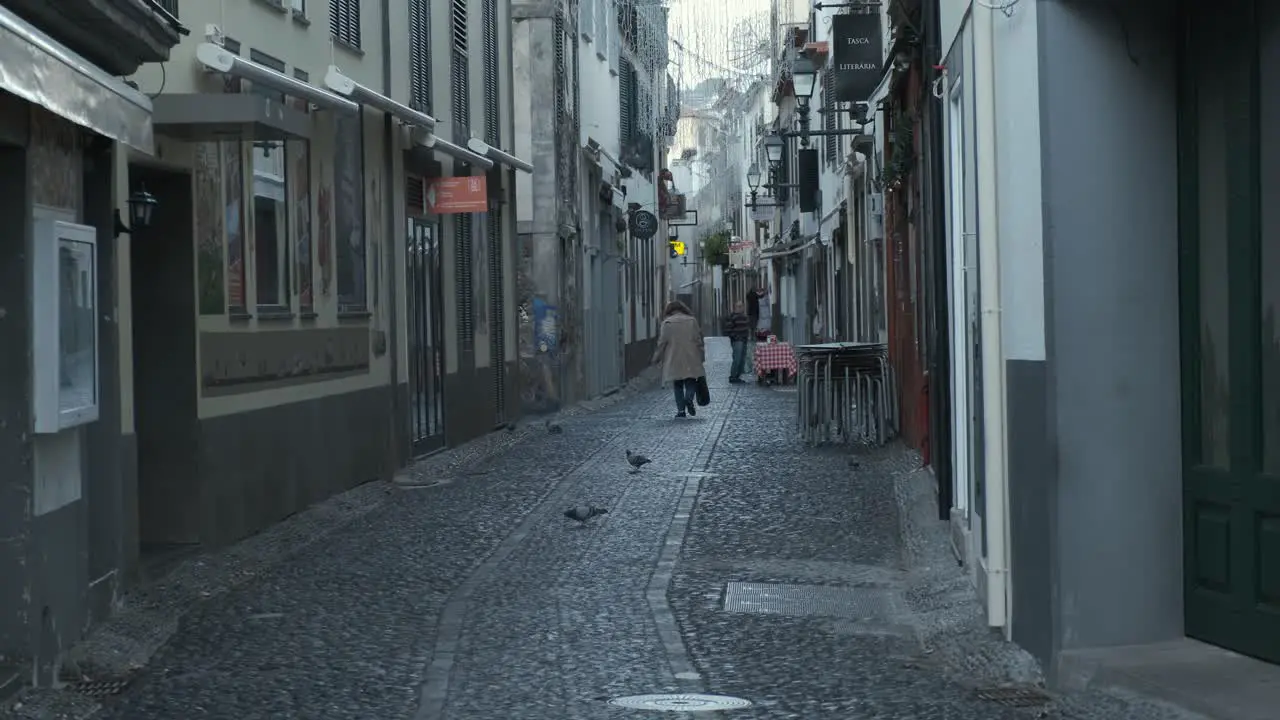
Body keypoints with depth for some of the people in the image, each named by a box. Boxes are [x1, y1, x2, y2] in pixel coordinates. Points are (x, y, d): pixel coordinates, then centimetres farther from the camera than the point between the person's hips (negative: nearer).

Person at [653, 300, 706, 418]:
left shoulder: (666, 323, -3)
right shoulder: (692, 321, 3)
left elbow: (661, 343, -2)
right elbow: (699, 340, 5)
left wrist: (656, 358, 9)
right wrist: (702, 357, 13)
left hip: (674, 361, -1)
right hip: (691, 360, 1)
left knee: (678, 386, 8)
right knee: (691, 382, 7)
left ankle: (681, 409, 2)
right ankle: (689, 398, -22)